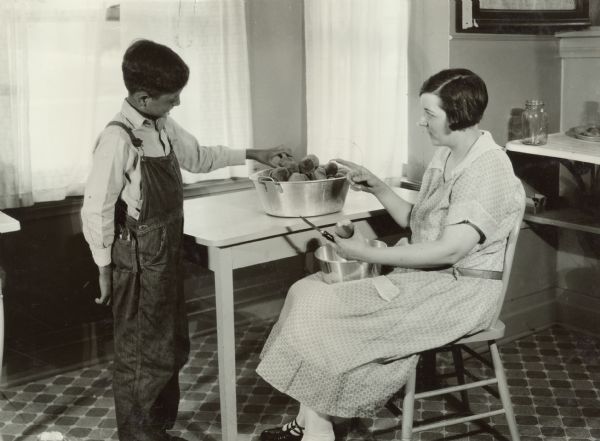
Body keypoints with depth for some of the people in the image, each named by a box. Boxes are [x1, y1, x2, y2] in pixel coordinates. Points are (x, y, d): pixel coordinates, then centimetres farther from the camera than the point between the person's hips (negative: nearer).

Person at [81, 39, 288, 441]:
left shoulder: (165, 127, 4)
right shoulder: (118, 139, -20)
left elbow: (199, 157, 22)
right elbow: (96, 209, -17)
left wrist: (252, 155, 18)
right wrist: (105, 268, -12)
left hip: (168, 252, 9)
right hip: (138, 259, -9)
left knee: (173, 346, 19)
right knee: (142, 354, 3)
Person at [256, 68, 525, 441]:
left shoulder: (487, 169, -19)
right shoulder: (446, 157, 11)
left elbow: (449, 250, -26)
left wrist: (369, 254, -22)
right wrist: (378, 188, 5)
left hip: (458, 290, -9)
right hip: (424, 275, 9)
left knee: (326, 311, -17)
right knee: (309, 291, -6)